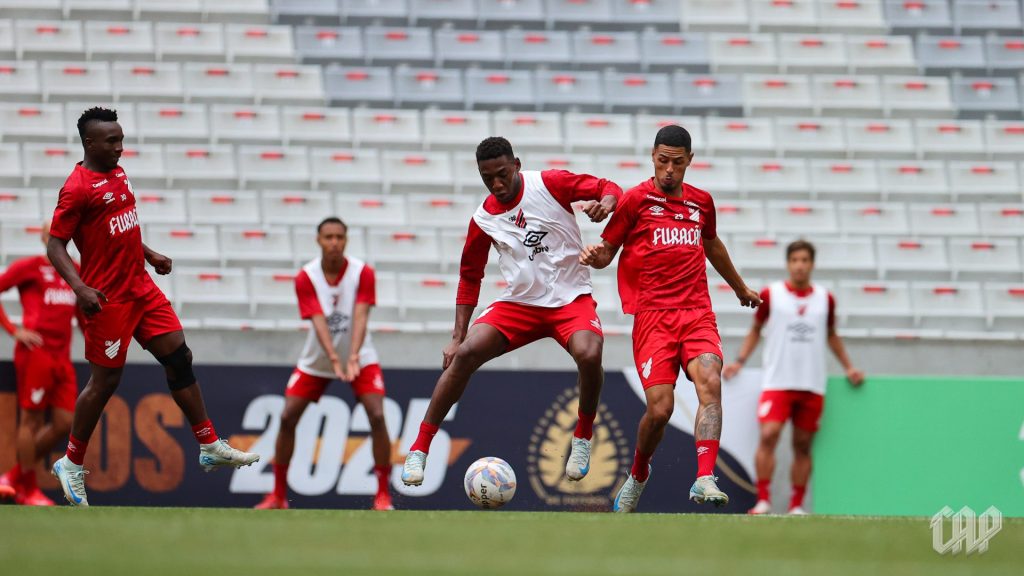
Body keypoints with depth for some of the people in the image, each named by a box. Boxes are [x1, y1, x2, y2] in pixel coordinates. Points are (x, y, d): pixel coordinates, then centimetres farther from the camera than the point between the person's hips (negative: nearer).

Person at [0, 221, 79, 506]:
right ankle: (27, 488, 6)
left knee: (64, 423, 1)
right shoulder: (30, 266, 0)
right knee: (31, 418, -3)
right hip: (35, 352, -6)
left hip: (62, 357, 6)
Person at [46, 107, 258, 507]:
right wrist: (79, 286, -28)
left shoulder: (118, 174, 11)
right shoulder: (78, 188, -16)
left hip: (142, 289, 8)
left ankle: (210, 447, 9)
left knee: (180, 360, 4)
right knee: (105, 383, -2)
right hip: (107, 300, -8)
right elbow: (55, 244, -17)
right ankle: (72, 465, 13)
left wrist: (150, 255, 24)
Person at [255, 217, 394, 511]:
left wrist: (353, 357, -41)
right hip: (317, 361, 1)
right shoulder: (306, 277, -15)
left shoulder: (363, 273, -15)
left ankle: (383, 495, -9)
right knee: (287, 418, -4)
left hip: (359, 358, -1)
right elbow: (319, 321, -25)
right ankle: (278, 495, 10)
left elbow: (360, 316, -26)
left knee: (377, 416, -18)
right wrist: (334, 359, -41)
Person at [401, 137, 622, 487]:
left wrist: (605, 203, -30)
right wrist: (458, 336, 5)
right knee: (465, 354, -17)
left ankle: (582, 438, -5)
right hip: (519, 303, 2)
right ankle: (419, 449, -9)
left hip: (571, 300, -2)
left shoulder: (549, 184, -7)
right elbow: (470, 276, 10)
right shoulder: (484, 219, 1)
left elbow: (608, 189, -4)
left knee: (589, 355, -32)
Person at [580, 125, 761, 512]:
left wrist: (740, 288, 49)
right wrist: (595, 256, -18)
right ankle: (638, 475, 18)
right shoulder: (636, 200, 2)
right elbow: (608, 251, 7)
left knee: (710, 382, -24)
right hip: (653, 316, -3)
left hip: (697, 313, 3)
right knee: (660, 408, -13)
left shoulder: (701, 201, 15)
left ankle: (704, 480, -33)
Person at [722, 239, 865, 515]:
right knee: (769, 435, -18)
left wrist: (848, 367, 18)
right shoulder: (770, 295, 1)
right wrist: (740, 361, 2)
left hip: (812, 385, 3)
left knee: (803, 445, 5)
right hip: (777, 381, -2)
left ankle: (796, 506, 12)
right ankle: (763, 500, -15)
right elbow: (756, 330, 13)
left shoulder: (825, 299, 7)